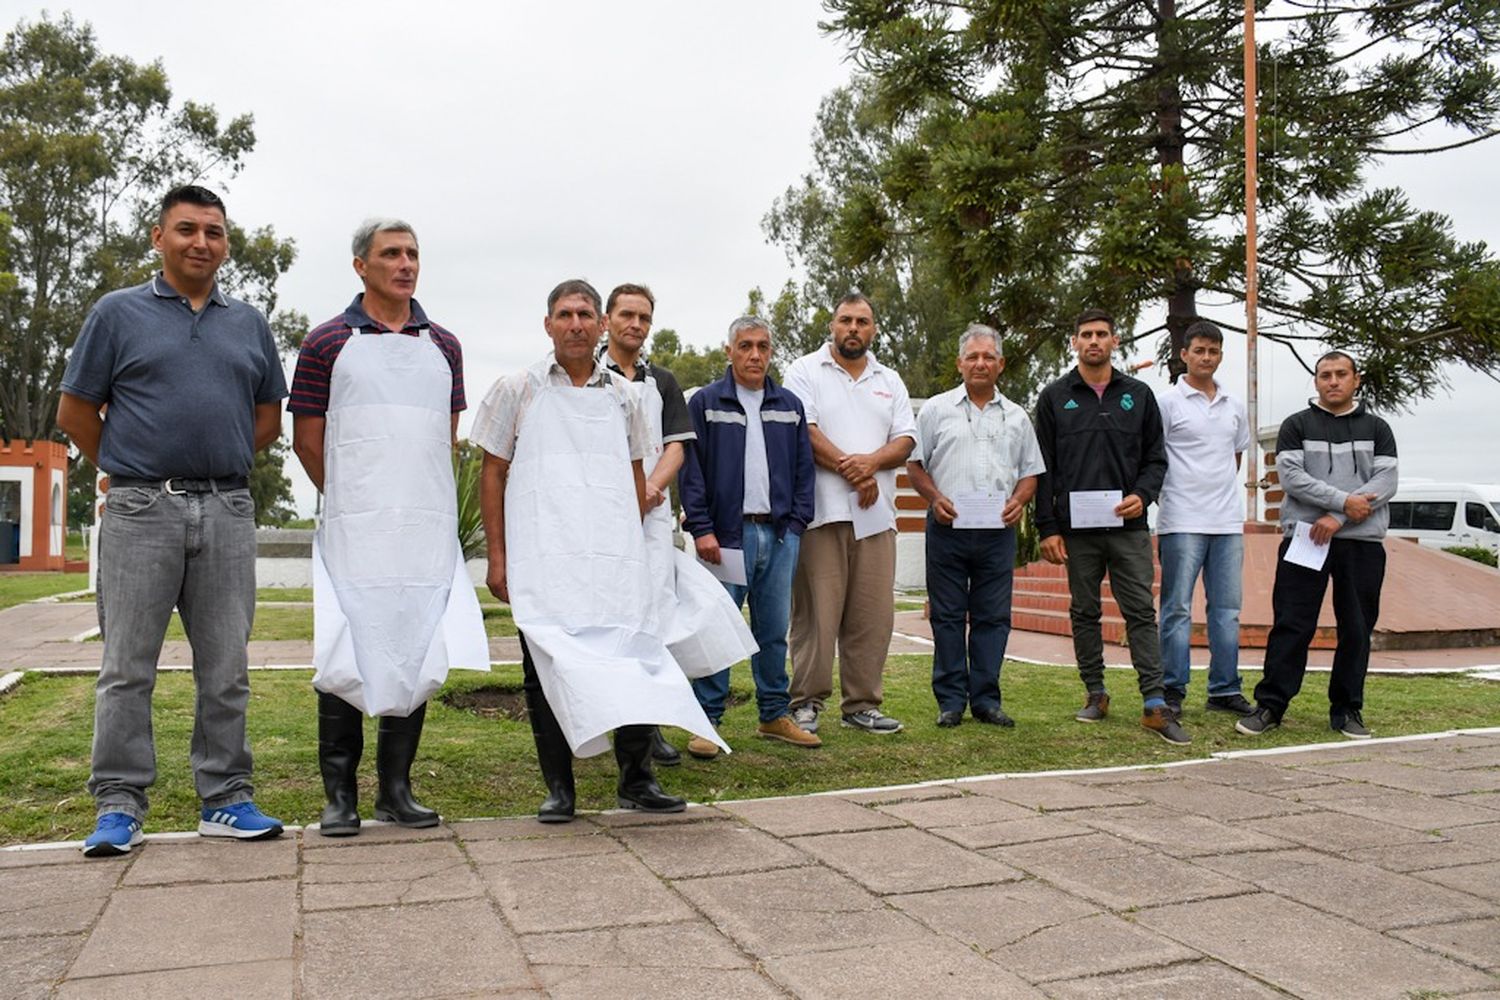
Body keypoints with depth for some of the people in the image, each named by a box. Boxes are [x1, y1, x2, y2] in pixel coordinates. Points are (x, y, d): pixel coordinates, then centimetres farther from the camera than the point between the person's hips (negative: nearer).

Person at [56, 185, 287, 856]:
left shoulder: (250, 324, 13)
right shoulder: (118, 313, 5)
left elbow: (269, 416, 20)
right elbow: (76, 412, 7)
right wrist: (126, 474, 9)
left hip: (228, 511, 3)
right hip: (141, 511, -2)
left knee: (226, 668, 5)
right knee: (127, 667, 1)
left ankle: (226, 799, 14)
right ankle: (119, 805, 10)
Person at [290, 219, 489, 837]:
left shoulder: (443, 346, 13)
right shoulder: (328, 343, 3)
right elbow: (307, 439, 5)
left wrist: (417, 500, 11)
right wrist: (351, 501, 8)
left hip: (428, 531, 3)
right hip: (353, 533, -3)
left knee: (416, 657, 6)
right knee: (346, 658, -2)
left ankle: (396, 790, 17)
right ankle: (340, 794, 11)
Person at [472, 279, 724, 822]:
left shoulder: (623, 396, 15)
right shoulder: (517, 390, 8)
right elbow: (493, 473, 7)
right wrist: (497, 557, 1)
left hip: (615, 559, 2)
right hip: (543, 559, -2)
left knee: (635, 658, -3)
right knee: (548, 666, 0)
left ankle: (636, 780, 9)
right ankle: (558, 788, 10)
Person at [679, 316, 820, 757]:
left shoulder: (789, 406, 14)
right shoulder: (705, 403, 2)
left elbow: (804, 468, 15)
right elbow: (692, 470, -3)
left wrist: (798, 521, 4)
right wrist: (701, 528, -10)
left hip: (780, 535, 4)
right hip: (727, 534, -4)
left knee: (774, 631, 11)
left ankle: (775, 716, 21)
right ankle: (706, 722, 4)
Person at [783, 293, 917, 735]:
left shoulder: (889, 381, 20)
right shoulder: (806, 370, 6)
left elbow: (905, 440, 11)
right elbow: (804, 431, -7)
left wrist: (871, 461, -10)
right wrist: (851, 473, -11)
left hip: (876, 514, 5)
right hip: (822, 511, -4)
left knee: (873, 615, 4)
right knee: (816, 611, -4)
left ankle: (862, 705, 13)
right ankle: (806, 702, 5)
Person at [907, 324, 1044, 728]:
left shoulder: (1016, 417, 15)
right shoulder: (937, 409, 7)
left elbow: (1030, 471, 17)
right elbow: (914, 463, 6)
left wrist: (1019, 500, -3)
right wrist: (934, 498, -10)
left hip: (997, 530, 2)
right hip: (948, 528, -2)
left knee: (993, 617, 4)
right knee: (947, 616, 2)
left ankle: (985, 698, 12)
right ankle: (951, 699, 9)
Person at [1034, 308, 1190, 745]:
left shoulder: (1138, 394, 11)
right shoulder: (1054, 397, 7)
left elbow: (1156, 458, 12)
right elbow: (1043, 468, 4)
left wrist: (1143, 495, -8)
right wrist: (1047, 528, -3)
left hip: (1128, 526, 0)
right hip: (1077, 527, 0)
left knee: (1141, 612, -3)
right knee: (1084, 612, 7)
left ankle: (1155, 704, -3)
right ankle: (1096, 694, 19)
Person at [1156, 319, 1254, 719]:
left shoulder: (1234, 407, 14)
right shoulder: (1166, 402, -2)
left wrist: (1218, 490, 16)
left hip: (1228, 522, 5)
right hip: (1182, 522, -5)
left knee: (1227, 609, 8)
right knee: (1177, 608, -2)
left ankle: (1224, 689, 17)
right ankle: (1173, 691, 4)